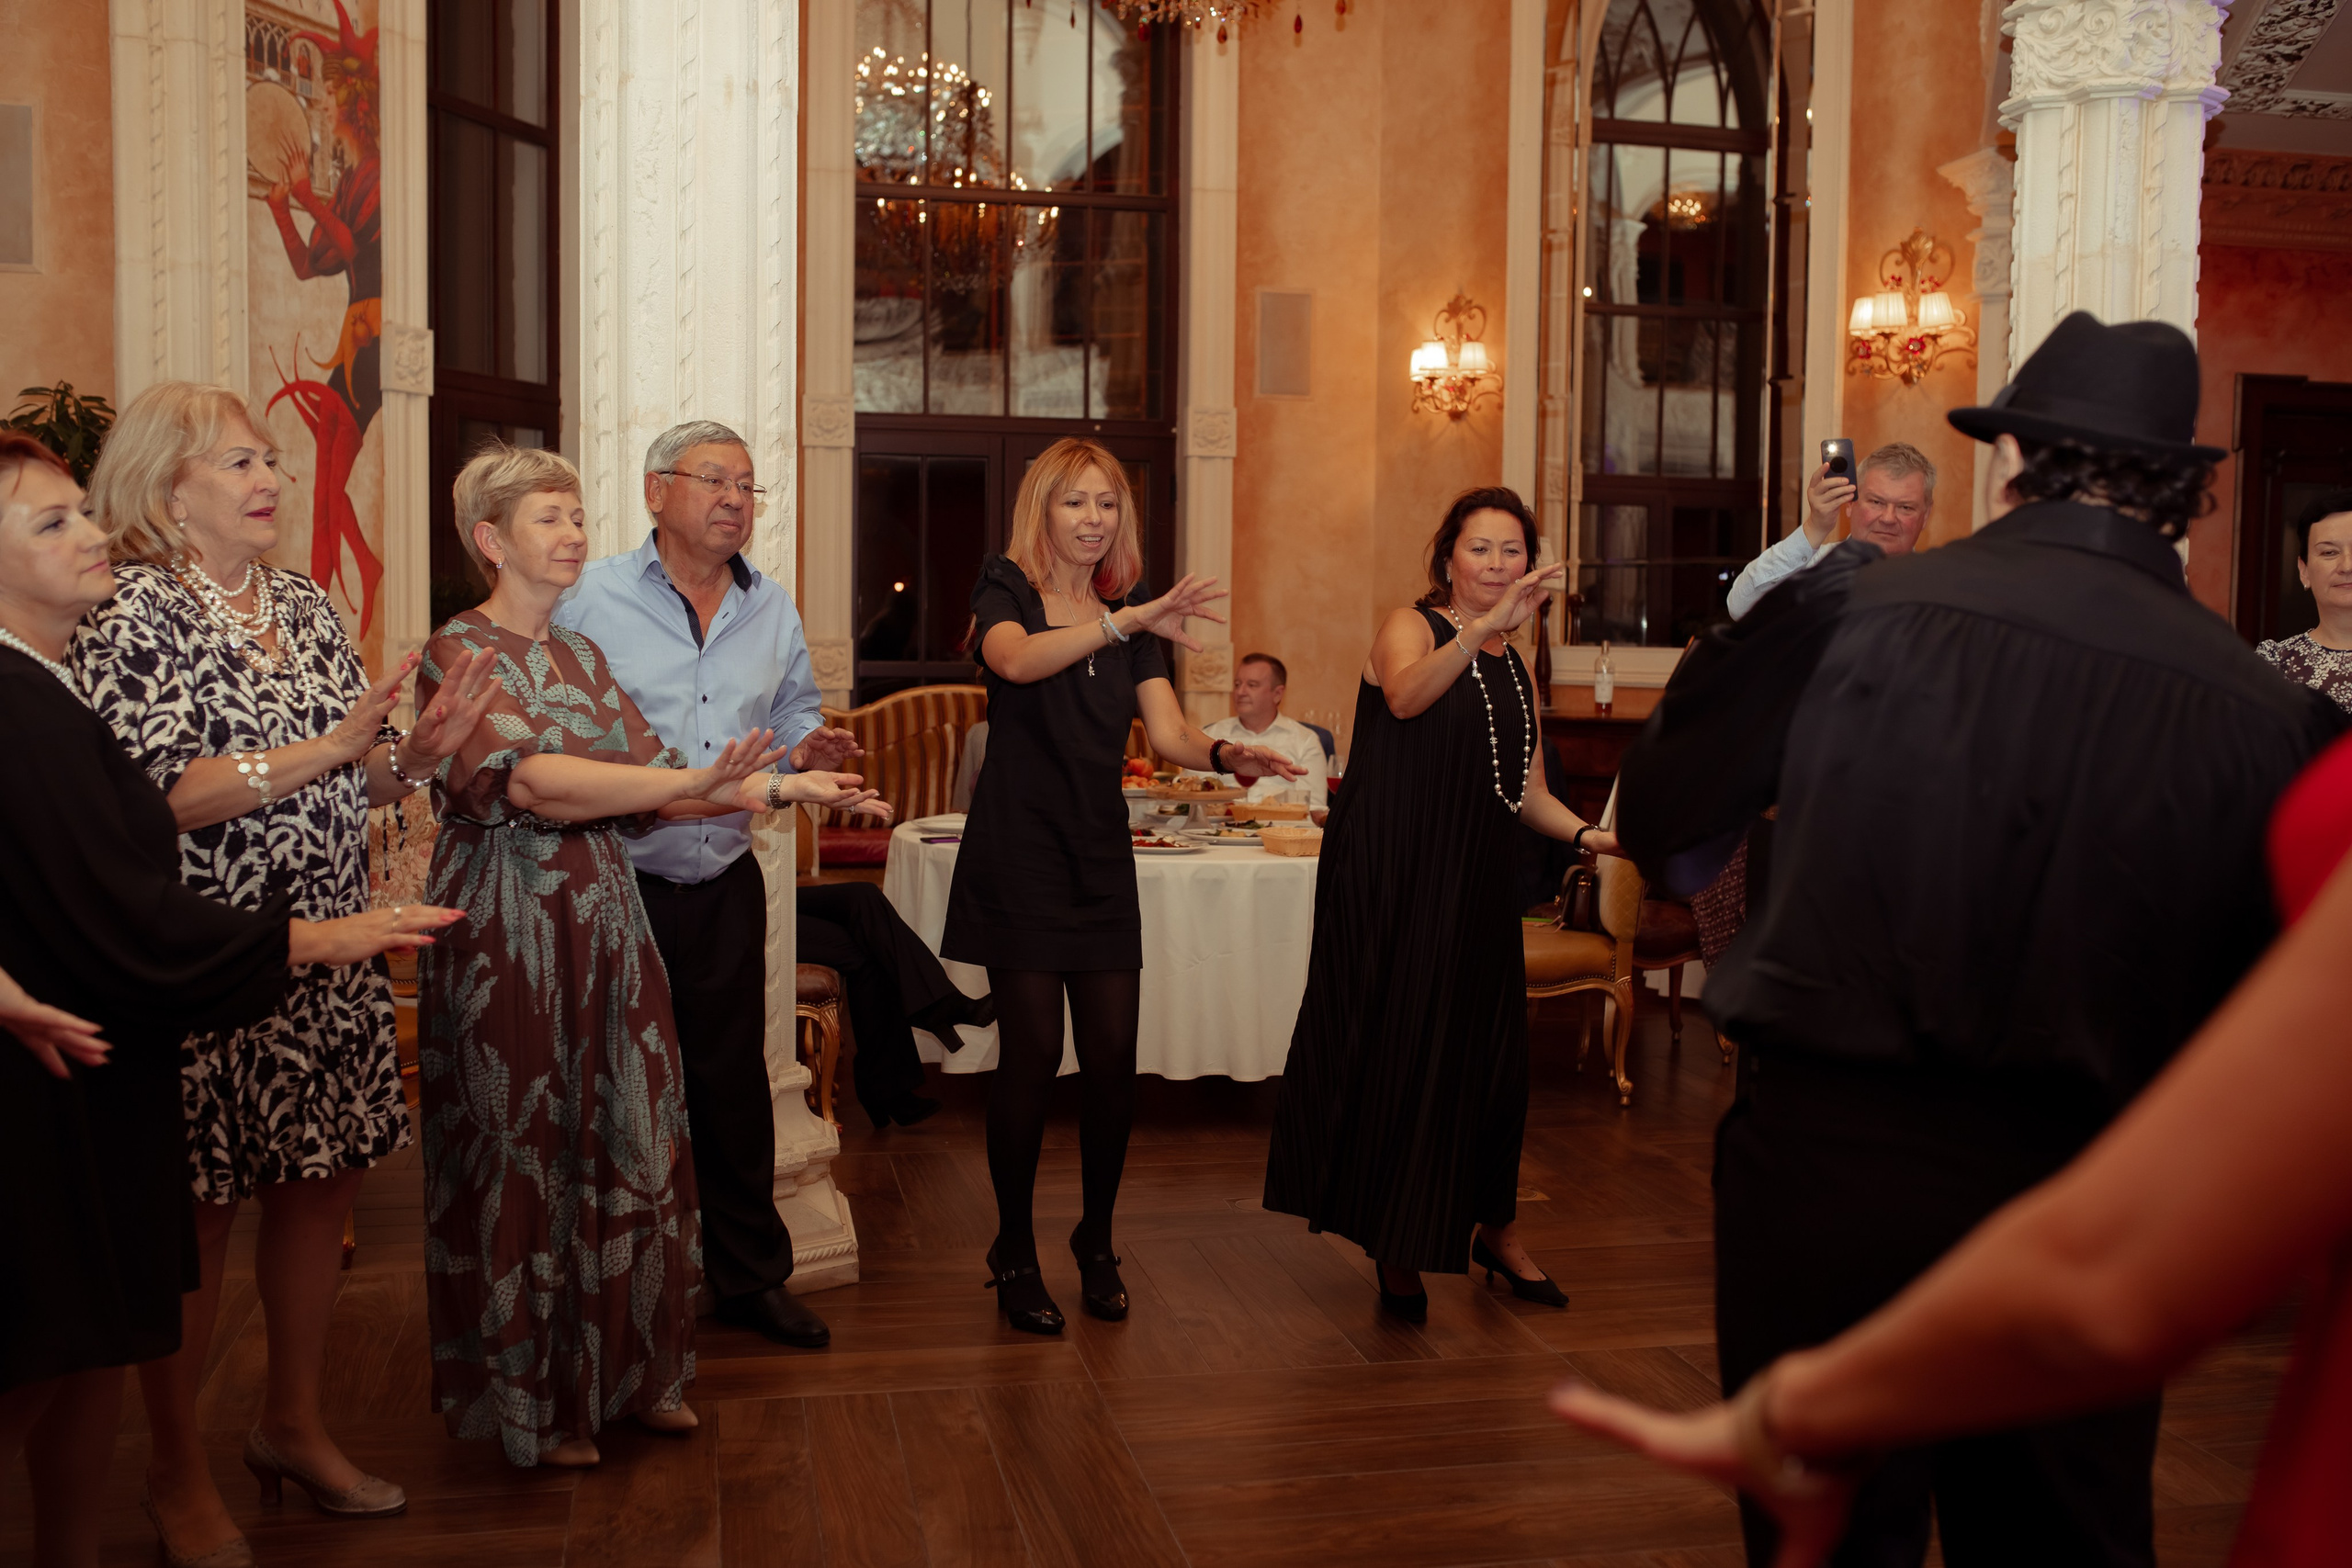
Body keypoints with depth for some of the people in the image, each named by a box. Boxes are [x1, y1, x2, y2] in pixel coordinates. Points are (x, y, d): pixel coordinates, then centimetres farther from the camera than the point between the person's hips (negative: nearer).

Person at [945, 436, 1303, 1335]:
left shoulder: (1130, 623, 13)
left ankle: (1096, 1243, 19)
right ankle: (1015, 1253, 10)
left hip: (1100, 856, 4)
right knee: (1033, 1050, -7)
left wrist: (1227, 754, -20)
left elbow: (1170, 735, 1)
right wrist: (1129, 621, -36)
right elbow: (1016, 659, -26)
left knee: (1112, 1054, 1)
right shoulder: (1005, 594, -1)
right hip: (1019, 850, -4)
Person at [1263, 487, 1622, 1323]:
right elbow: (1407, 696, -26)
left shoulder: (1518, 670, 17)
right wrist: (1483, 627, -37)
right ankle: (1395, 1245, 12)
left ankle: (1494, 1229, 27)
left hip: (1478, 888, 5)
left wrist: (1587, 834, 0)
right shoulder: (1410, 626, -2)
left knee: (1485, 1050, 8)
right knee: (1394, 1048, -2)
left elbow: (1530, 794, 18)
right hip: (1391, 878, -5)